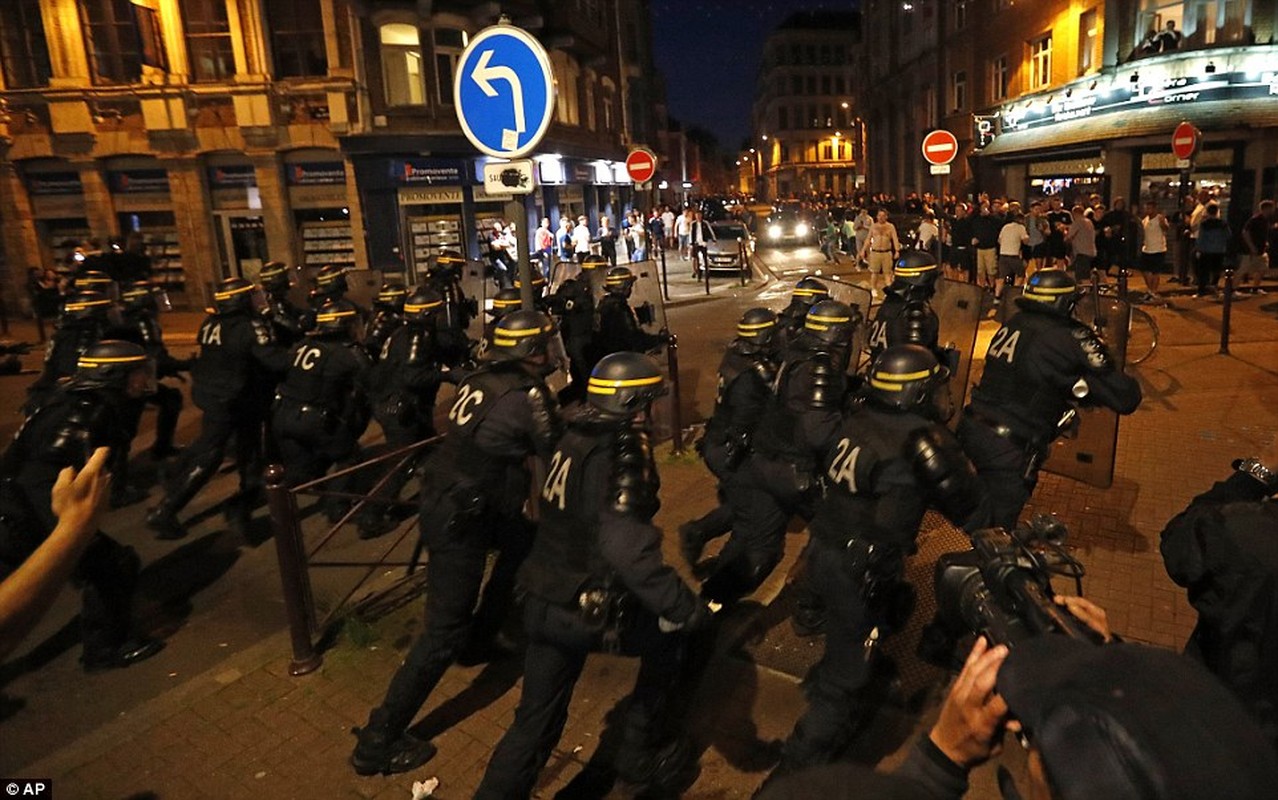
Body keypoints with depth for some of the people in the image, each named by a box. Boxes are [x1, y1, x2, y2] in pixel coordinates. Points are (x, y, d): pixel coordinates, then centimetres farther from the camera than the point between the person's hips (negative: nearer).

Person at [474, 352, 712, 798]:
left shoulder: (574, 437, 5)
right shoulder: (620, 454, -20)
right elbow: (628, 549, -33)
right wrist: (686, 607, -30)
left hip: (543, 605, 7)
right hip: (590, 612, -7)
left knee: (536, 722, 19)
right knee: (669, 637, 21)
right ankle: (641, 754, 33)